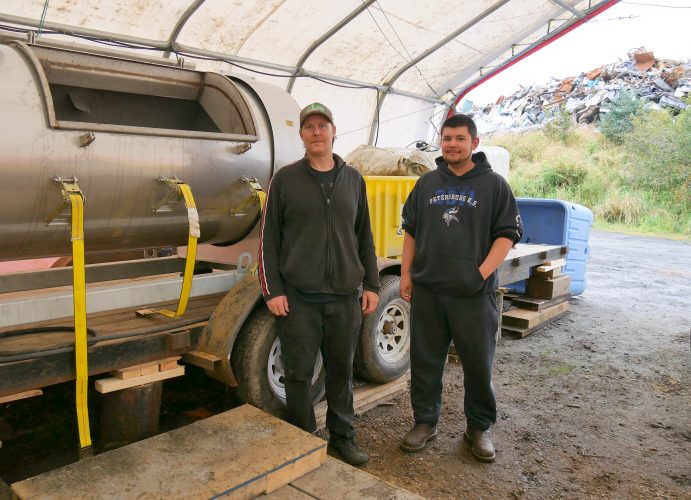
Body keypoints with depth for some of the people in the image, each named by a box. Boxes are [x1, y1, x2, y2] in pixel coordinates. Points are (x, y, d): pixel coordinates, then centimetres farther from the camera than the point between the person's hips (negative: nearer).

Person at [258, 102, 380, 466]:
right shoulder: (285, 179, 1)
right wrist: (272, 290, -6)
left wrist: (371, 285, 7)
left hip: (345, 296, 3)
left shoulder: (353, 179, 9)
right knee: (299, 374, 7)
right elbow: (268, 238, 0)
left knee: (342, 370, 13)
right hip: (298, 298, -2)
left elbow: (364, 237, 12)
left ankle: (342, 437, 30)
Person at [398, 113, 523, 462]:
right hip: (426, 290, 3)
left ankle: (479, 427, 26)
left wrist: (483, 273, -14)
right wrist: (406, 273, 8)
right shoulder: (427, 183, 11)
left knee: (479, 363, 7)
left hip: (473, 294, -3)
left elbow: (507, 234, -3)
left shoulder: (493, 185, 1)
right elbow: (410, 230, 15)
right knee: (425, 360, 11)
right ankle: (425, 422, 27)